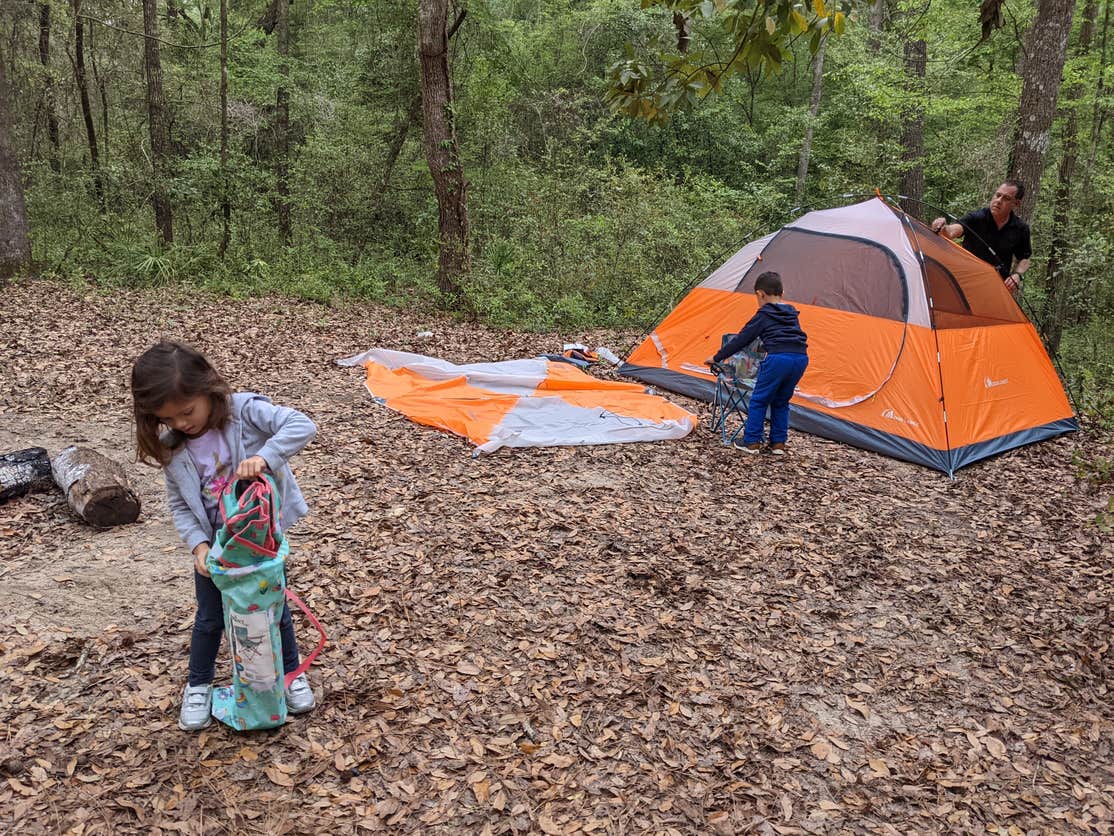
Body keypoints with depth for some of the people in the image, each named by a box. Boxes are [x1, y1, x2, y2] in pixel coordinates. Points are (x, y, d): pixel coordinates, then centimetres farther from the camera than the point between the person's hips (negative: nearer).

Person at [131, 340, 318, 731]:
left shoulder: (245, 411, -22)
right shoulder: (172, 448, -10)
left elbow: (302, 425, -33)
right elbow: (179, 504, -2)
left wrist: (264, 456, -46)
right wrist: (198, 544, -17)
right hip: (214, 543, 2)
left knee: (275, 608, 15)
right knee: (210, 618, 16)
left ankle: (291, 673, 37)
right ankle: (198, 686, 38)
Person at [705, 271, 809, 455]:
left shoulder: (763, 316, 7)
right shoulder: (792, 314, 24)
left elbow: (742, 339, 10)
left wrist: (717, 358, 18)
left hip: (778, 358, -6)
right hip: (801, 358, 6)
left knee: (759, 400, 9)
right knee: (781, 402, 22)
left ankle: (751, 442, 12)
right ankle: (778, 443, 22)